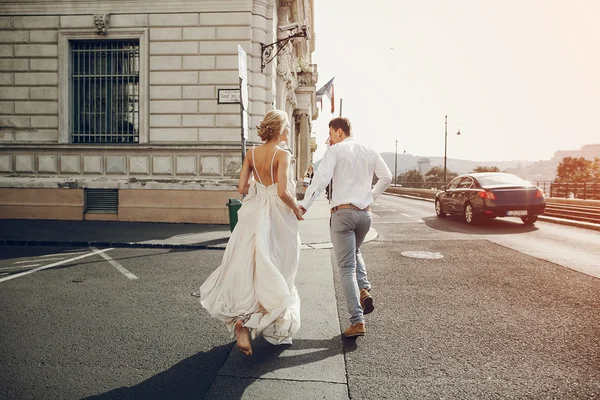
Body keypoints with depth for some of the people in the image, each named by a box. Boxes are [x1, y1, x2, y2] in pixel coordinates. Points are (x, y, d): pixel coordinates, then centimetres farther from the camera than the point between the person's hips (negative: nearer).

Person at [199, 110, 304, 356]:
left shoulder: (251, 153, 3)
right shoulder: (282, 155, -13)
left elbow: (242, 188, 1)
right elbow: (283, 192, -21)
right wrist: (296, 209, -4)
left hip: (254, 214, 5)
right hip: (277, 217, -5)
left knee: (249, 266, 12)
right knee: (274, 272, 9)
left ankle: (243, 318, 5)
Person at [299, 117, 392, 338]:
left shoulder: (335, 150, -5)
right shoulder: (369, 151, 12)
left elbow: (321, 177, -19)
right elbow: (386, 177, 10)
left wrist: (304, 205, -24)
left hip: (342, 213, -5)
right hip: (364, 213, 6)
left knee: (346, 267, 1)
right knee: (355, 253, 32)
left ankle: (357, 322, 0)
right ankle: (365, 290, 11)